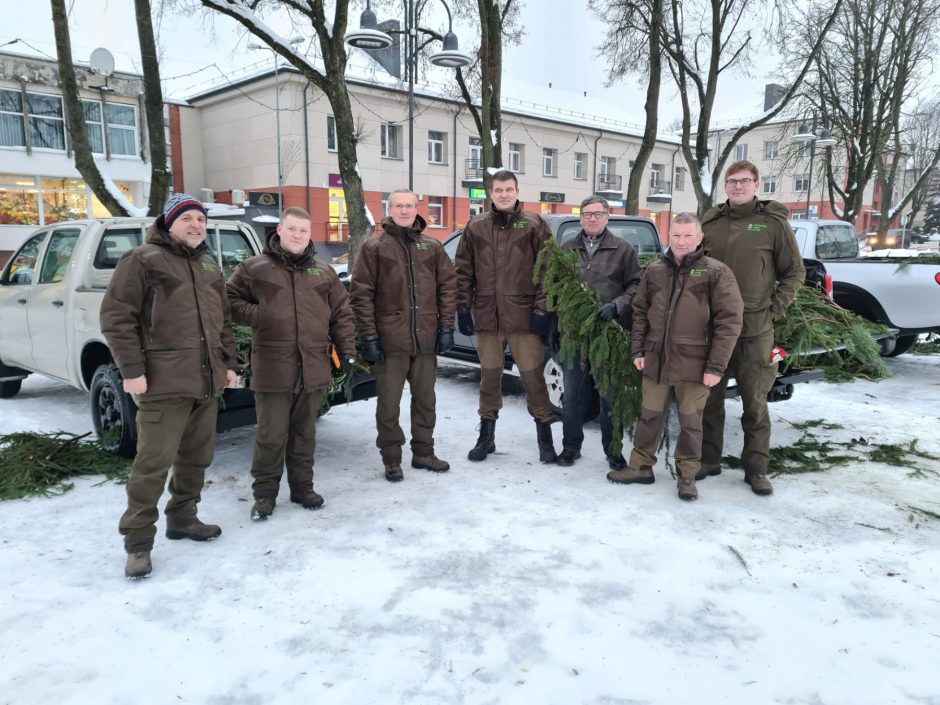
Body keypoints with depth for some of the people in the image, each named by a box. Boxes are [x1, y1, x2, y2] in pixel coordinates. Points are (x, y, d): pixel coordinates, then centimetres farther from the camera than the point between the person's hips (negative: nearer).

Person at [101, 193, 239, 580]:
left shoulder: (209, 266, 18)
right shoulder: (143, 259, -4)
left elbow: (223, 318, 23)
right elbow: (116, 316, -9)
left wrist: (229, 362, 16)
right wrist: (132, 368, -14)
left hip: (207, 380, 7)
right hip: (165, 382, -7)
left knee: (197, 456, 15)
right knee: (153, 462, -5)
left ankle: (182, 517, 31)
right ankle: (138, 541, 6)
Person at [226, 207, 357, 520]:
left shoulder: (324, 272, 12)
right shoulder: (254, 268, 3)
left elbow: (341, 314, 12)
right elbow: (230, 301, 5)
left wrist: (347, 351, 5)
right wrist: (257, 315, -10)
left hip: (313, 368, 3)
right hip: (272, 368, -3)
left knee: (304, 432, 14)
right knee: (271, 435, 2)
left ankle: (302, 486, 27)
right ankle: (264, 493, 17)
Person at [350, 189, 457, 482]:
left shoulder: (432, 247, 9)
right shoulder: (374, 247, 0)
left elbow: (447, 286, 9)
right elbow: (362, 294, -4)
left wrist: (446, 326, 2)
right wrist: (368, 335, -9)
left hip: (426, 339, 3)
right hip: (390, 340, -3)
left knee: (425, 399, 13)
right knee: (389, 402, 4)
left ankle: (423, 451, 27)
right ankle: (391, 458, 17)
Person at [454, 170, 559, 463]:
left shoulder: (534, 225, 0)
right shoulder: (475, 227, 8)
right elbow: (464, 271, 10)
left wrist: (542, 309, -8)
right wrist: (463, 307, 4)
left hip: (524, 315, -3)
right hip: (486, 315, 3)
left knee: (533, 376, 1)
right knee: (489, 376, 12)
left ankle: (545, 437, 15)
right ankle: (486, 436, 26)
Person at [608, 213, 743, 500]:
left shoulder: (716, 273, -6)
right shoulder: (654, 271, 6)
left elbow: (729, 321, -9)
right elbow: (640, 312, 13)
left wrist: (716, 366, -12)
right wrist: (638, 350, 5)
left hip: (693, 363, -3)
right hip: (656, 359, 4)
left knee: (690, 422, 8)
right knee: (649, 416, 13)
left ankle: (687, 475, 22)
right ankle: (640, 466, 27)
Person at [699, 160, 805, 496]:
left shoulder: (773, 222, 0)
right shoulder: (709, 223, 7)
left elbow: (794, 272, 6)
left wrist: (775, 308, -3)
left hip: (755, 329, -2)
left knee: (755, 402, 4)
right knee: (710, 397, 9)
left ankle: (756, 467, 15)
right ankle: (709, 458, 23)